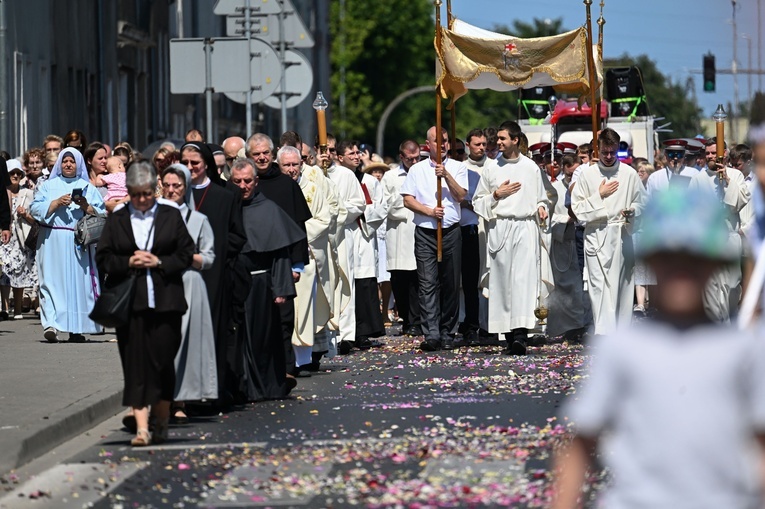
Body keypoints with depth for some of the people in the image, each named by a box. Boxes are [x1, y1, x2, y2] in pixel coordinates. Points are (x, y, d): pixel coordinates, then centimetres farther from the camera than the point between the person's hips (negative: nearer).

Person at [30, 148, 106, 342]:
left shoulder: (87, 187, 14)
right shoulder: (49, 185, 14)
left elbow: (101, 214, 6)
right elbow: (35, 209, 2)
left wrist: (86, 206, -11)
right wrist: (57, 203, -10)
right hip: (53, 242, -1)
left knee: (79, 282, -3)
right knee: (52, 280, -11)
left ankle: (76, 329, 2)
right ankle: (51, 324, -18)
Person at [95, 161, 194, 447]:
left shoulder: (171, 216, 8)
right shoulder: (117, 221, 8)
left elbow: (186, 254, 6)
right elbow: (103, 258, 6)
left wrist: (159, 262, -8)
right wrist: (128, 262, -10)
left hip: (165, 301, 0)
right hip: (130, 302, 0)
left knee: (163, 361, 3)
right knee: (136, 364, -5)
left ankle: (162, 423, 18)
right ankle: (141, 427, -8)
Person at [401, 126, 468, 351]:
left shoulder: (457, 168, 8)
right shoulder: (417, 170, 9)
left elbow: (461, 196, -3)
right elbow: (408, 199, 3)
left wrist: (446, 175, -14)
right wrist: (429, 211, -10)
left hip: (451, 231, 1)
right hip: (425, 233, -1)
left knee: (450, 284, 3)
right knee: (428, 284, -9)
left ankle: (447, 334, 10)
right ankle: (431, 335, -14)